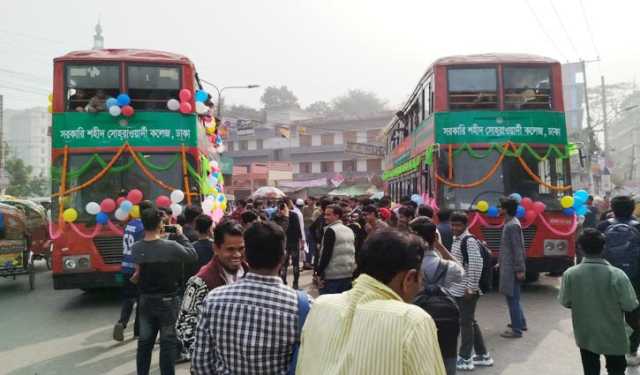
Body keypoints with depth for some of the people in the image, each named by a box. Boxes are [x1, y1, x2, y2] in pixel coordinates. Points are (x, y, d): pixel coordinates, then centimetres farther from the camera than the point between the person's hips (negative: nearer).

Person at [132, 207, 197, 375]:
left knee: (144, 342, 16)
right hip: (167, 301, -5)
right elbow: (193, 255, -9)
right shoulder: (171, 246, -20)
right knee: (168, 343, 6)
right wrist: (181, 235, 1)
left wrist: (158, 236, 6)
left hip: (145, 300, 5)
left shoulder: (136, 248, -6)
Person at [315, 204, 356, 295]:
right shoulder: (350, 231, 13)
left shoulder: (331, 230, -10)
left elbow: (326, 254, -16)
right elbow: (354, 253, 16)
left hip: (332, 276, -8)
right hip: (348, 275, 8)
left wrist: (318, 273, -12)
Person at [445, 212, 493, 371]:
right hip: (457, 289, 9)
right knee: (471, 322, 16)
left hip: (466, 290, -9)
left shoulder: (469, 240, -15)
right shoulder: (456, 240, 13)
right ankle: (483, 356, 26)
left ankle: (465, 359, 10)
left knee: (466, 323, 0)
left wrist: (471, 287, -20)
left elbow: (476, 264, -20)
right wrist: (450, 283, 18)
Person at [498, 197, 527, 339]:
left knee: (512, 298, -2)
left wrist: (519, 269, -20)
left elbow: (517, 248, -21)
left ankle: (516, 330, 5)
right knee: (514, 297, 20)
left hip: (511, 268, -10)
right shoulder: (510, 223, 10)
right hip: (509, 266, 10)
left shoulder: (512, 225, -19)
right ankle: (521, 323, 33)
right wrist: (501, 262, 22)